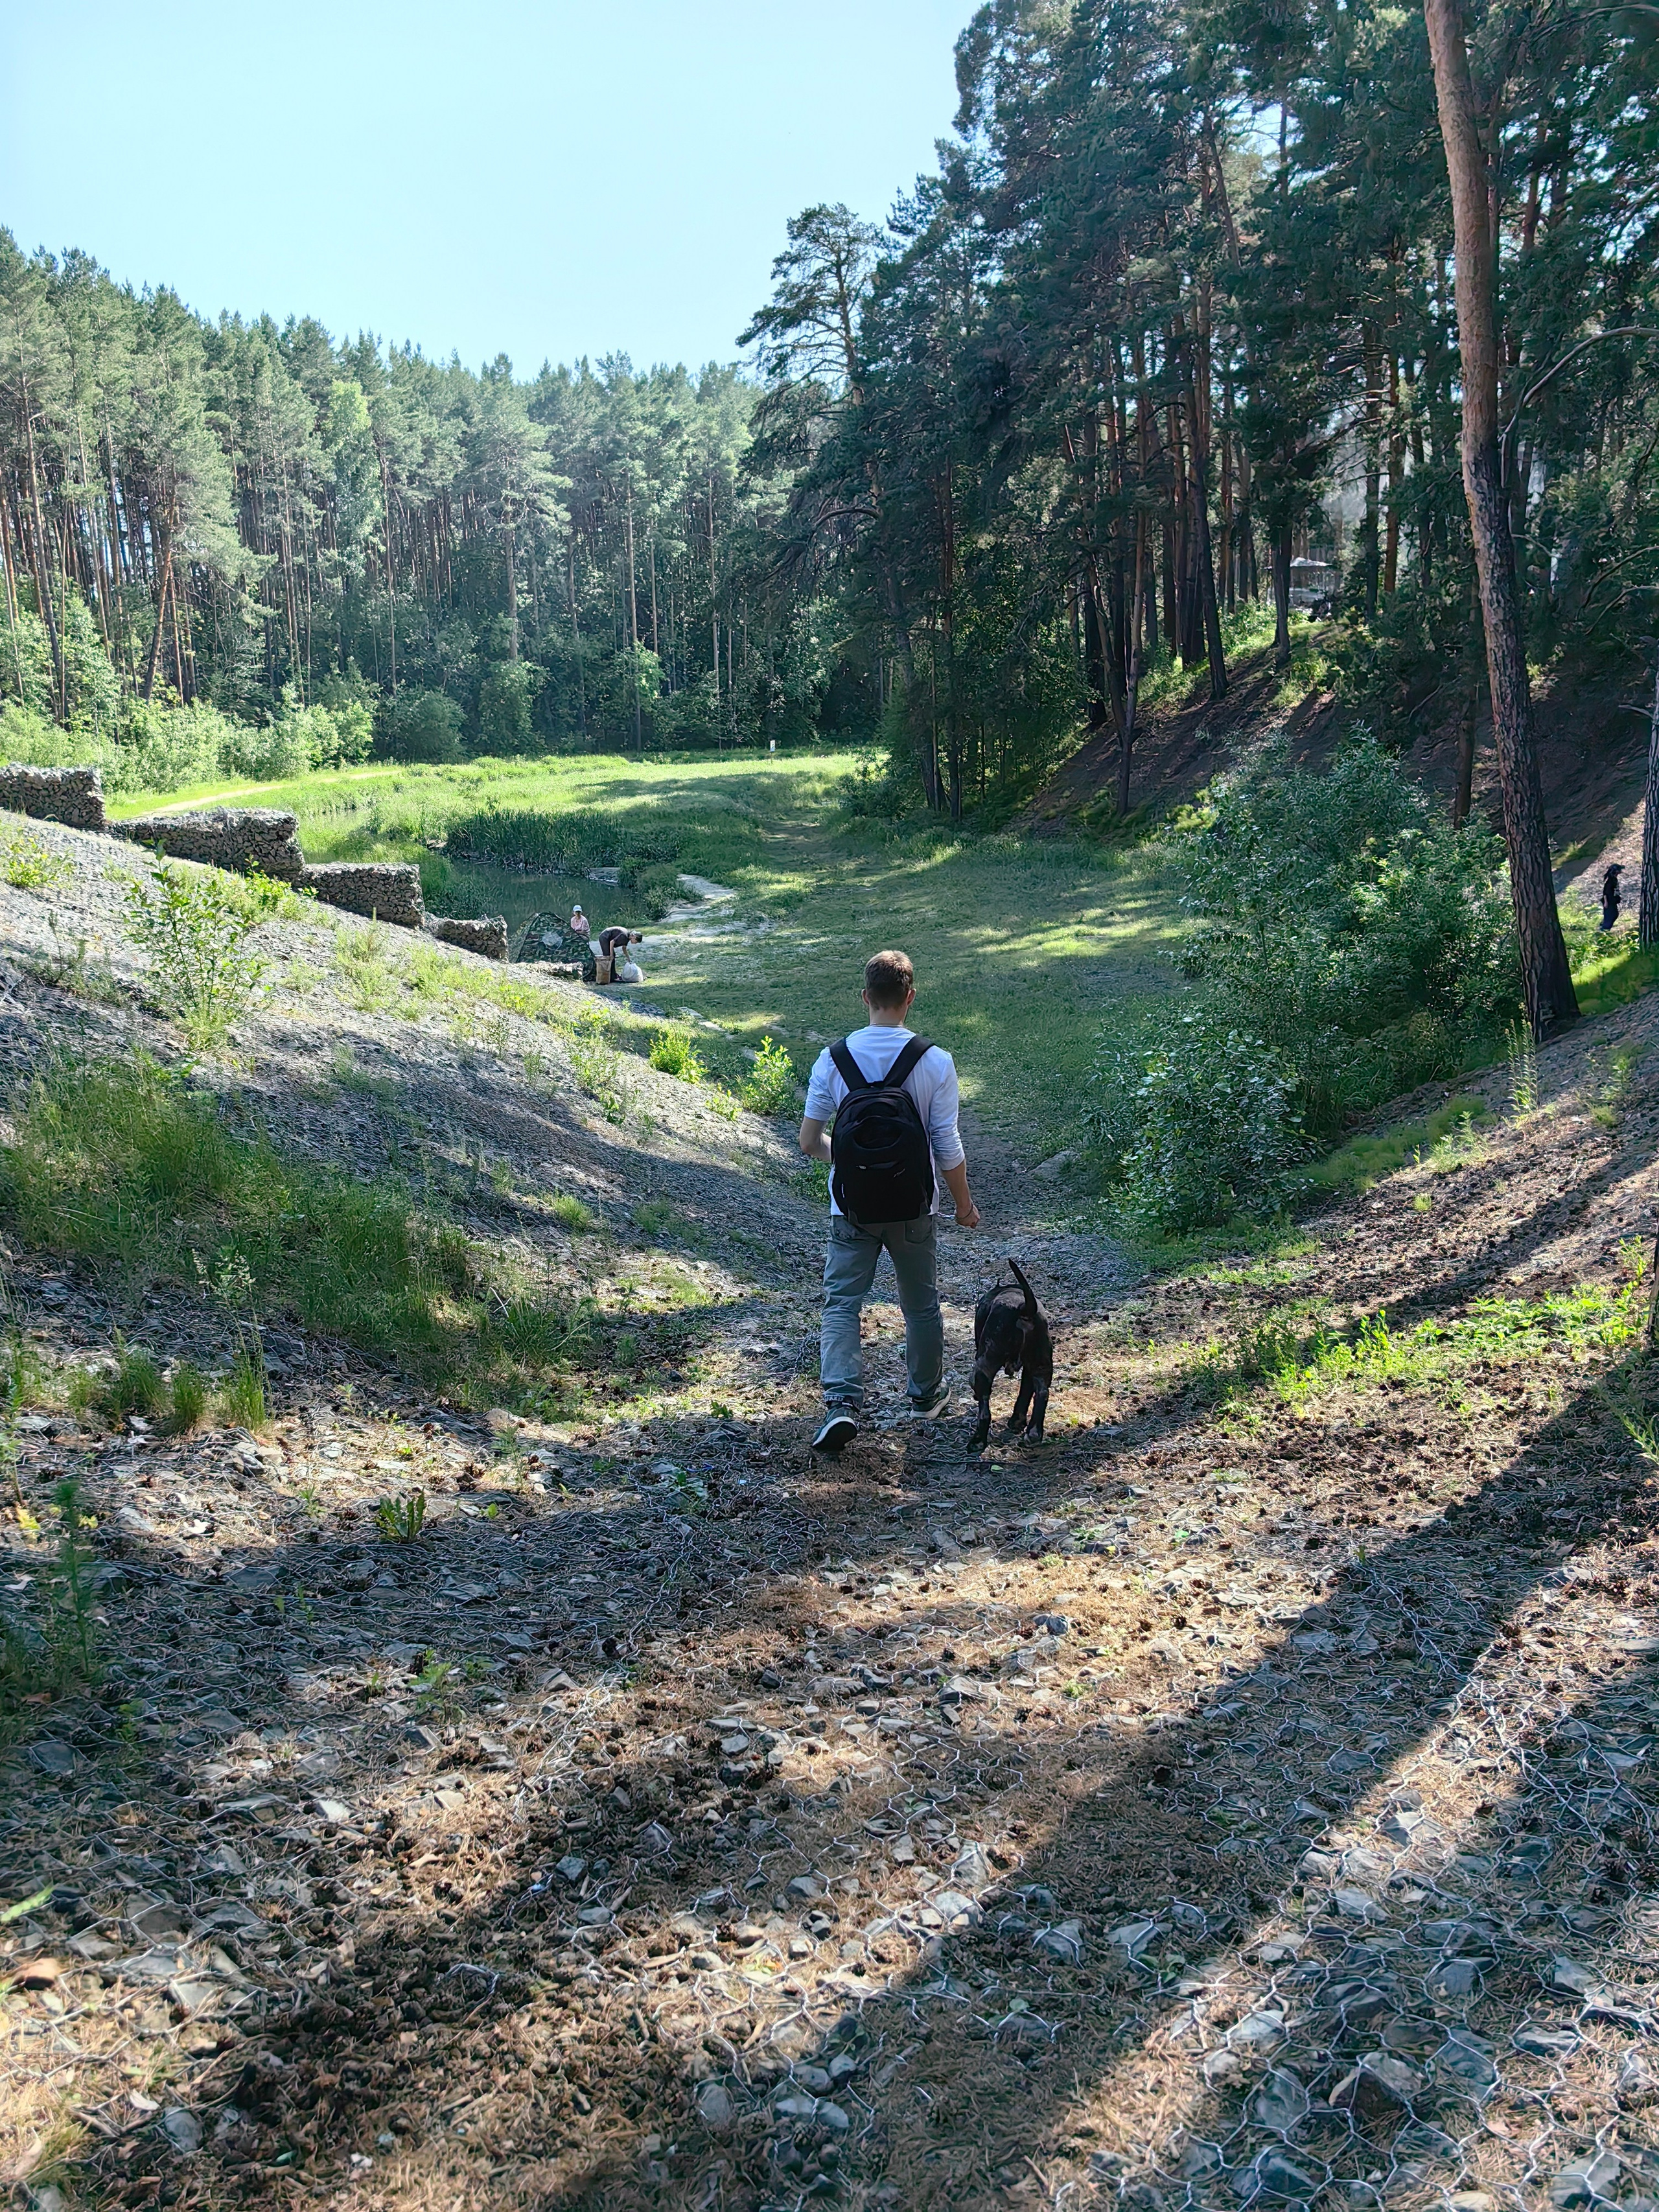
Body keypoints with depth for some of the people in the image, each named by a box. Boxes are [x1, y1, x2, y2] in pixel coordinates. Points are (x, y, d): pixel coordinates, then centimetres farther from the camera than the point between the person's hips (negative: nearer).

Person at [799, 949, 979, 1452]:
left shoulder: (833, 1058, -7)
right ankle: (927, 1393, 36)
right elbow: (948, 1149, -10)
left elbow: (809, 1141, -2)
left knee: (841, 1302, 5)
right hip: (914, 1209, 0)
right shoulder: (935, 1062, -12)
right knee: (921, 1303, 18)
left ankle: (842, 1400, -12)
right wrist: (964, 1204, 7)